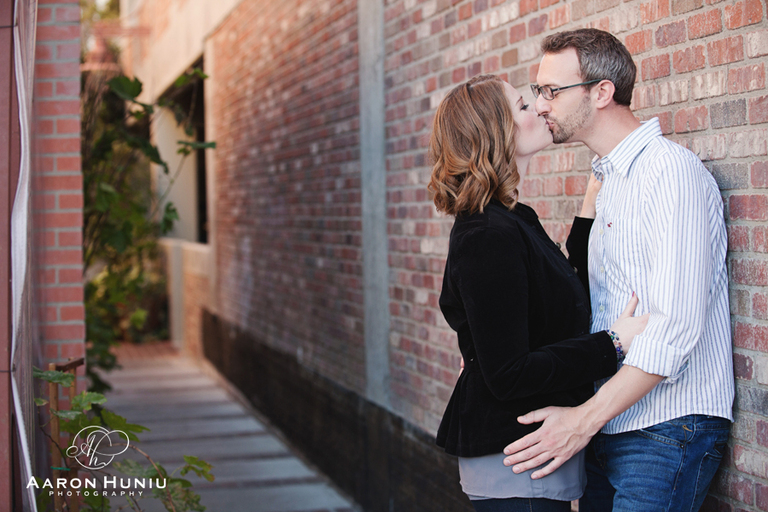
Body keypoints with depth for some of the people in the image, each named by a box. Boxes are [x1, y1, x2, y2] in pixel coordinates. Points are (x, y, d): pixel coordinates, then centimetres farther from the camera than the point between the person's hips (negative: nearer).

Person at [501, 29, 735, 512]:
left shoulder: (671, 170, -14)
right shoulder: (611, 179, 17)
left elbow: (676, 327, -22)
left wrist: (584, 419, -21)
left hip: (667, 430, -9)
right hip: (610, 426, 9)